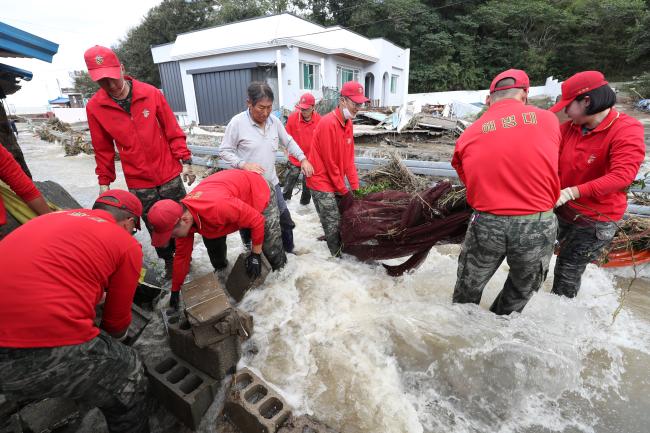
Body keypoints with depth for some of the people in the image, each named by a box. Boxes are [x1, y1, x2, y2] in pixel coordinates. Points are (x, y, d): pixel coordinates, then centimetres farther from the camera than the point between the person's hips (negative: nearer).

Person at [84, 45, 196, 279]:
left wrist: (186, 161, -3)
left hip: (169, 174, 0)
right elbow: (103, 150, 5)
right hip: (138, 183, 1)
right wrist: (104, 182, 7)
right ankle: (169, 263, 29)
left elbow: (173, 132, -1)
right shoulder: (94, 107, -3)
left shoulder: (151, 93, -6)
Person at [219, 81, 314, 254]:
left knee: (284, 219, 12)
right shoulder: (237, 122, -15)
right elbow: (224, 151, -8)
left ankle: (288, 252, 33)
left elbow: (288, 141, 13)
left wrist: (303, 159, 1)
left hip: (271, 182, 5)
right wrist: (243, 164, -23)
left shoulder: (274, 120, 0)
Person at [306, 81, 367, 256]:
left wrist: (355, 187, 4)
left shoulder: (348, 123, 6)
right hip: (322, 183, -8)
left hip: (336, 182, 8)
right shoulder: (329, 123, -21)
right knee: (333, 225, 0)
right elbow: (330, 162, -20)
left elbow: (349, 158, 8)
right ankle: (337, 256, 17)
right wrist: (344, 190, -12)